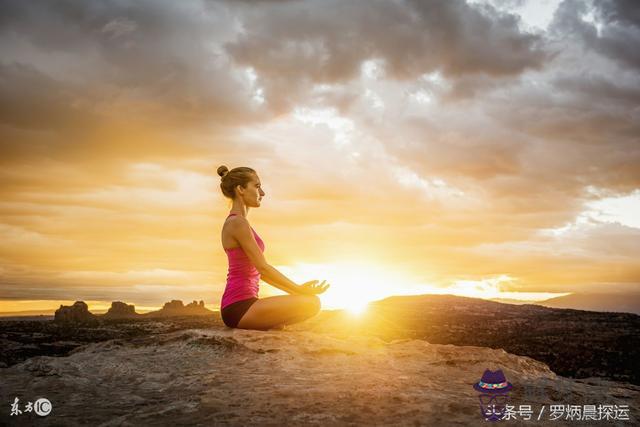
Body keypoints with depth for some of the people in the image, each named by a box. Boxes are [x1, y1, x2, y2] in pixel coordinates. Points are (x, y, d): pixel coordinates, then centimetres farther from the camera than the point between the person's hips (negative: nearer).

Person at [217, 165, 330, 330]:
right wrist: (299, 290, -8)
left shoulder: (235, 222, 17)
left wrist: (297, 289, 15)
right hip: (240, 306, -10)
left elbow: (258, 271, 19)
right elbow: (263, 268, -16)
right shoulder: (238, 222, -13)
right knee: (312, 303, -18)